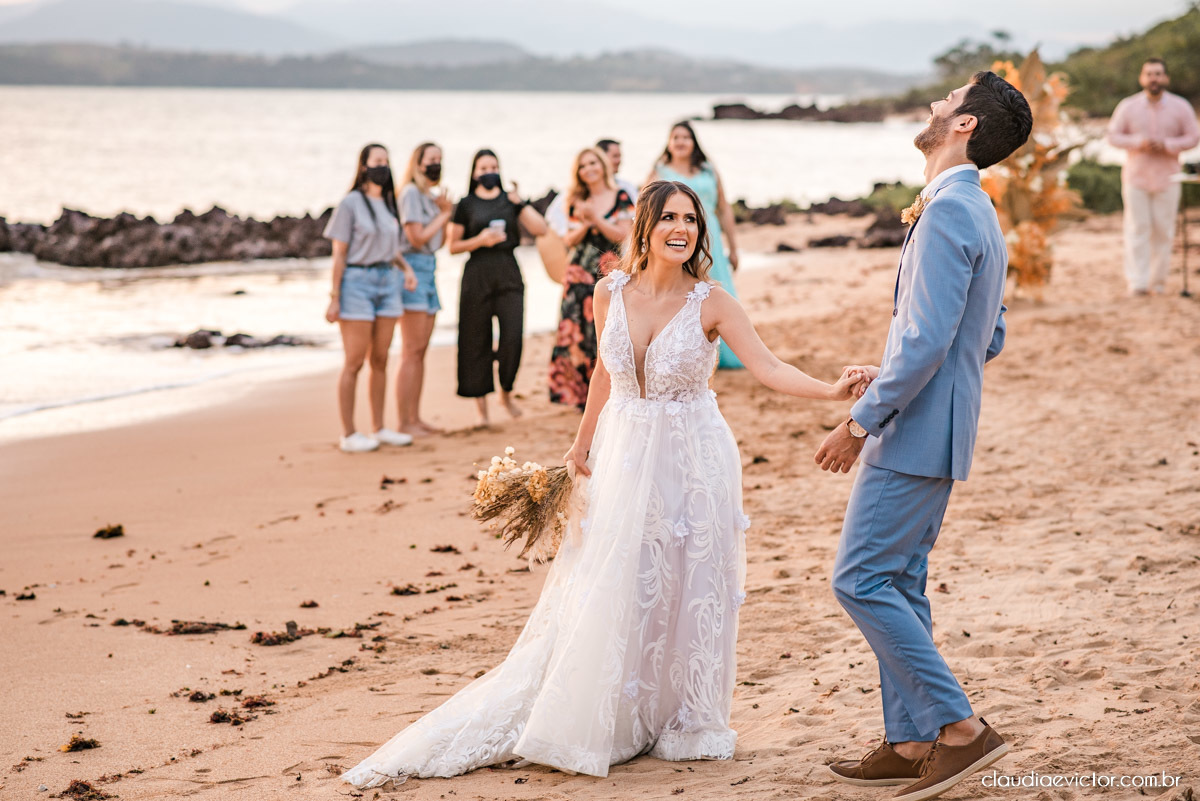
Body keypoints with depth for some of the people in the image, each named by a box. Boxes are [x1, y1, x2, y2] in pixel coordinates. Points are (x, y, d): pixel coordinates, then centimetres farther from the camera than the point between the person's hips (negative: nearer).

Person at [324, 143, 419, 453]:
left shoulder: (388, 203, 11)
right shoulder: (351, 204, -7)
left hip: (387, 282, 6)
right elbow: (339, 255, -8)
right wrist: (334, 299, -11)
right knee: (354, 362, -3)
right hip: (357, 281, -6)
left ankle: (379, 428, 16)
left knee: (380, 360, 8)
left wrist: (406, 268, 3)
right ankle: (348, 434, 2)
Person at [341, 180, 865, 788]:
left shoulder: (710, 303, -10)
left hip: (691, 461, -2)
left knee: (688, 591, 3)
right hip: (623, 458, 3)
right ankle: (601, 721, 17)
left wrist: (833, 390, -34)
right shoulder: (611, 293, -1)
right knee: (607, 595, 4)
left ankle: (685, 723, 19)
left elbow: (768, 368, -18)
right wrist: (581, 446, 17)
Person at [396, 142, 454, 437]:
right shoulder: (411, 193, -9)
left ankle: (415, 418, 12)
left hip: (428, 269, 9)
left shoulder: (432, 195, 18)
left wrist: (445, 213, 4)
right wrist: (443, 214, -4)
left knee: (420, 350, 8)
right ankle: (405, 422, -9)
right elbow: (417, 237, -15)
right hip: (413, 268, -9)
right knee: (412, 351, -10)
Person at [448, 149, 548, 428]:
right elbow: (453, 245, 4)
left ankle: (506, 391, 16)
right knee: (477, 341, 0)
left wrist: (519, 203, -8)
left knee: (513, 336, -9)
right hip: (478, 275, -1)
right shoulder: (466, 204, 5)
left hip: (509, 273, 2)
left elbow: (540, 229, 2)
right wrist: (480, 240, -11)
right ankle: (481, 407, 9)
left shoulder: (511, 200, 11)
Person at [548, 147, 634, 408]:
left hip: (609, 271, -3)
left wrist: (595, 218, -13)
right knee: (578, 330, -4)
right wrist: (584, 225, -8)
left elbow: (622, 234, -5)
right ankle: (581, 394, 3)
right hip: (580, 273, 3)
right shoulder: (577, 202, 13)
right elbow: (569, 240, 10)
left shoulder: (621, 198, 2)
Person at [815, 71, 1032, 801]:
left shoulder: (948, 210, -18)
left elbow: (927, 340, -24)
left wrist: (860, 423, -18)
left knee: (861, 580, -7)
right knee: (899, 585, 13)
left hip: (916, 431, -10)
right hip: (936, 429, 10)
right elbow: (989, 338, 21)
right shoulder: (979, 214, 14)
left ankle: (959, 726, -5)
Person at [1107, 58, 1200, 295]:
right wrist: (1138, 143, -14)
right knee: (1137, 229, -7)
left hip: (1167, 178, 1)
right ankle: (1138, 283, -9)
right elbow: (1113, 135, 3)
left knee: (1163, 231, 3)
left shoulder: (1181, 107, 1)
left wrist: (1167, 146, -14)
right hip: (1136, 177, -1)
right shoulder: (1128, 107, 0)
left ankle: (1159, 282, 12)